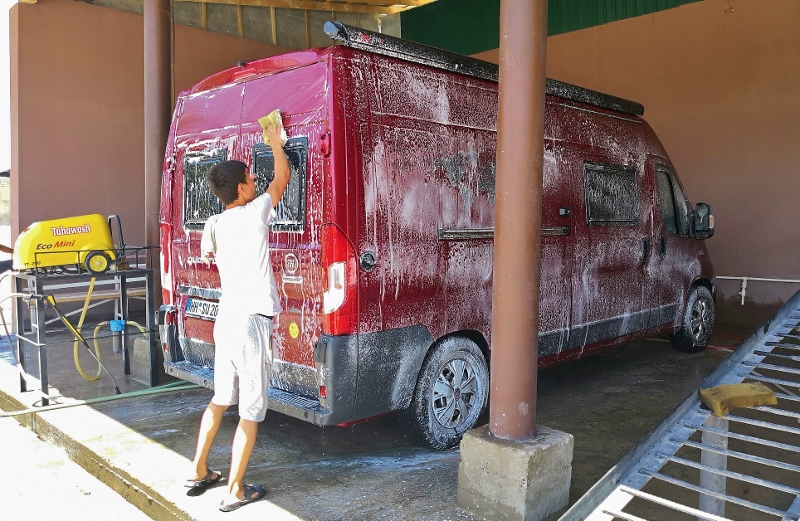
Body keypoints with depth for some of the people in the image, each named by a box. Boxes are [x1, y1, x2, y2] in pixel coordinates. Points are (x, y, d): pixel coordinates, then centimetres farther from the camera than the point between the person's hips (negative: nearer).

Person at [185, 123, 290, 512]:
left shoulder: (213, 226, 8)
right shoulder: (255, 213, -8)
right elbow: (282, 178, 8)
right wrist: (275, 141, 20)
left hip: (225, 320, 7)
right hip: (252, 323, -7)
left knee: (220, 399, 22)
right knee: (251, 411, 3)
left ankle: (199, 473, 33)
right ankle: (235, 491, 10)